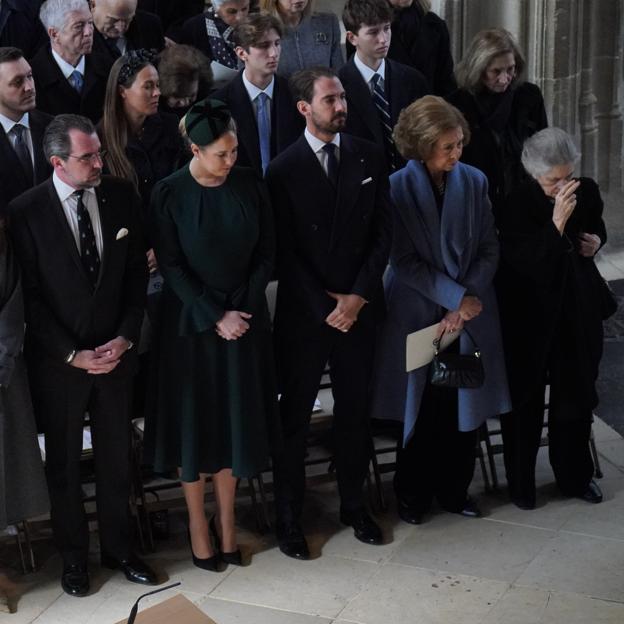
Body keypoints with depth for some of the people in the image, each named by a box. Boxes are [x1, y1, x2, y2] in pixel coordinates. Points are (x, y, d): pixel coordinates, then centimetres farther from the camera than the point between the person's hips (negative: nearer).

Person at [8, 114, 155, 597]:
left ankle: (118, 547, 31)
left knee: (116, 458, 14)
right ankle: (74, 555, 29)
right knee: (64, 464, 12)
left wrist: (125, 338, -7)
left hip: (115, 353, 3)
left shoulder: (121, 196, -4)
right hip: (57, 360, -2)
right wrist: (74, 354, -13)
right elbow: (30, 296, -10)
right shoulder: (26, 211, -13)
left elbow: (137, 273, 2)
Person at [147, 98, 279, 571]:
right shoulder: (169, 194, -12)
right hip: (192, 320, -2)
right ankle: (198, 522, 20)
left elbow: (266, 252, 1)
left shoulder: (249, 184, -4)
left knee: (236, 418, 10)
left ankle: (227, 520, 23)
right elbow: (171, 266, -11)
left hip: (245, 316, 3)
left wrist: (241, 309, -8)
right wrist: (215, 317, -14)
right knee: (195, 420, 6)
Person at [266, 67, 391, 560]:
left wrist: (358, 295, -9)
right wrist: (325, 306, -11)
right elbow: (286, 251, -7)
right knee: (294, 416, 6)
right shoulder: (284, 169, -6)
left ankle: (354, 504, 28)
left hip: (359, 306, 3)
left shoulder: (370, 157, 3)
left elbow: (383, 230, 1)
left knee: (355, 411, 13)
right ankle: (289, 517, 18)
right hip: (304, 311, -3)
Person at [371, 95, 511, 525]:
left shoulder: (475, 182, -1)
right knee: (421, 409, 6)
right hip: (418, 313, -2)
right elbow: (405, 260, -10)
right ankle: (413, 495, 24)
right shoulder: (398, 188, -8)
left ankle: (454, 490, 25)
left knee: (466, 407, 6)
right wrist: (455, 296, -14)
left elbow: (490, 249, 1)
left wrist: (468, 300, -11)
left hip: (471, 312, 3)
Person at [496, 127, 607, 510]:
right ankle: (521, 482, 22)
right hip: (531, 313, -4)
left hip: (577, 308, 4)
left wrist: (597, 241, -5)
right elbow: (524, 263, -26)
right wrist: (556, 224, -35)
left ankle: (575, 476, 30)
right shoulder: (517, 205, -19)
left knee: (576, 393, 14)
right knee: (526, 400, 7)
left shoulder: (587, 191, -4)